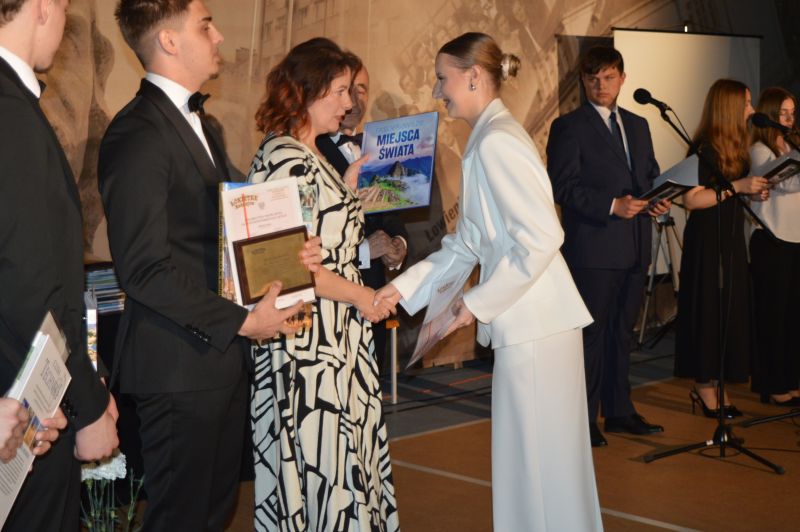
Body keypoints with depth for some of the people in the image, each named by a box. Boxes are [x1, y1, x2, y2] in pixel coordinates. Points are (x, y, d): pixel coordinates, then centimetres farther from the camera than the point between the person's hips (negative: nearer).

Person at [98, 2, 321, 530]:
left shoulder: (200, 124, 16)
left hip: (223, 353, 9)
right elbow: (144, 269, -21)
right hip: (180, 364, -9)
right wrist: (241, 321, -19)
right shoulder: (137, 135, -16)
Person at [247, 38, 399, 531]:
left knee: (340, 448, 15)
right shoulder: (286, 159, -17)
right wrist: (359, 296, -13)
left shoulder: (309, 156, 13)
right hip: (308, 335, -10)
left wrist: (348, 186, 13)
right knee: (319, 451, 0)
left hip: (336, 333, 10)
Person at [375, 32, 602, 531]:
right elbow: (467, 244, 18)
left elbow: (541, 238, -23)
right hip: (527, 321, 9)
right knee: (535, 457, 16)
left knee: (539, 458, 1)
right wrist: (403, 287, 11)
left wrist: (480, 301, -16)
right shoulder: (488, 139, 15)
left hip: (535, 322, -9)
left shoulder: (496, 141, -15)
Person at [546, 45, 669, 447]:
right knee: (591, 334, -2)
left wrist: (658, 199, 0)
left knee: (621, 332, 15)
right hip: (593, 250, -7)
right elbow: (563, 187, -12)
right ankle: (583, 418, 7)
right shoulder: (568, 127, -5)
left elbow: (651, 175, 22)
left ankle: (619, 411, 25)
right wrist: (611, 206, -21)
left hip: (634, 249, 7)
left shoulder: (638, 125, 16)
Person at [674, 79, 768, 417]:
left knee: (731, 310, 8)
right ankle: (704, 386, 8)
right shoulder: (706, 150, -14)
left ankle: (714, 384, 14)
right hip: (708, 241, -8)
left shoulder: (735, 148, 11)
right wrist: (736, 187, -23)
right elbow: (691, 200, -22)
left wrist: (752, 193, 6)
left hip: (731, 240, 8)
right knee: (708, 311, -2)